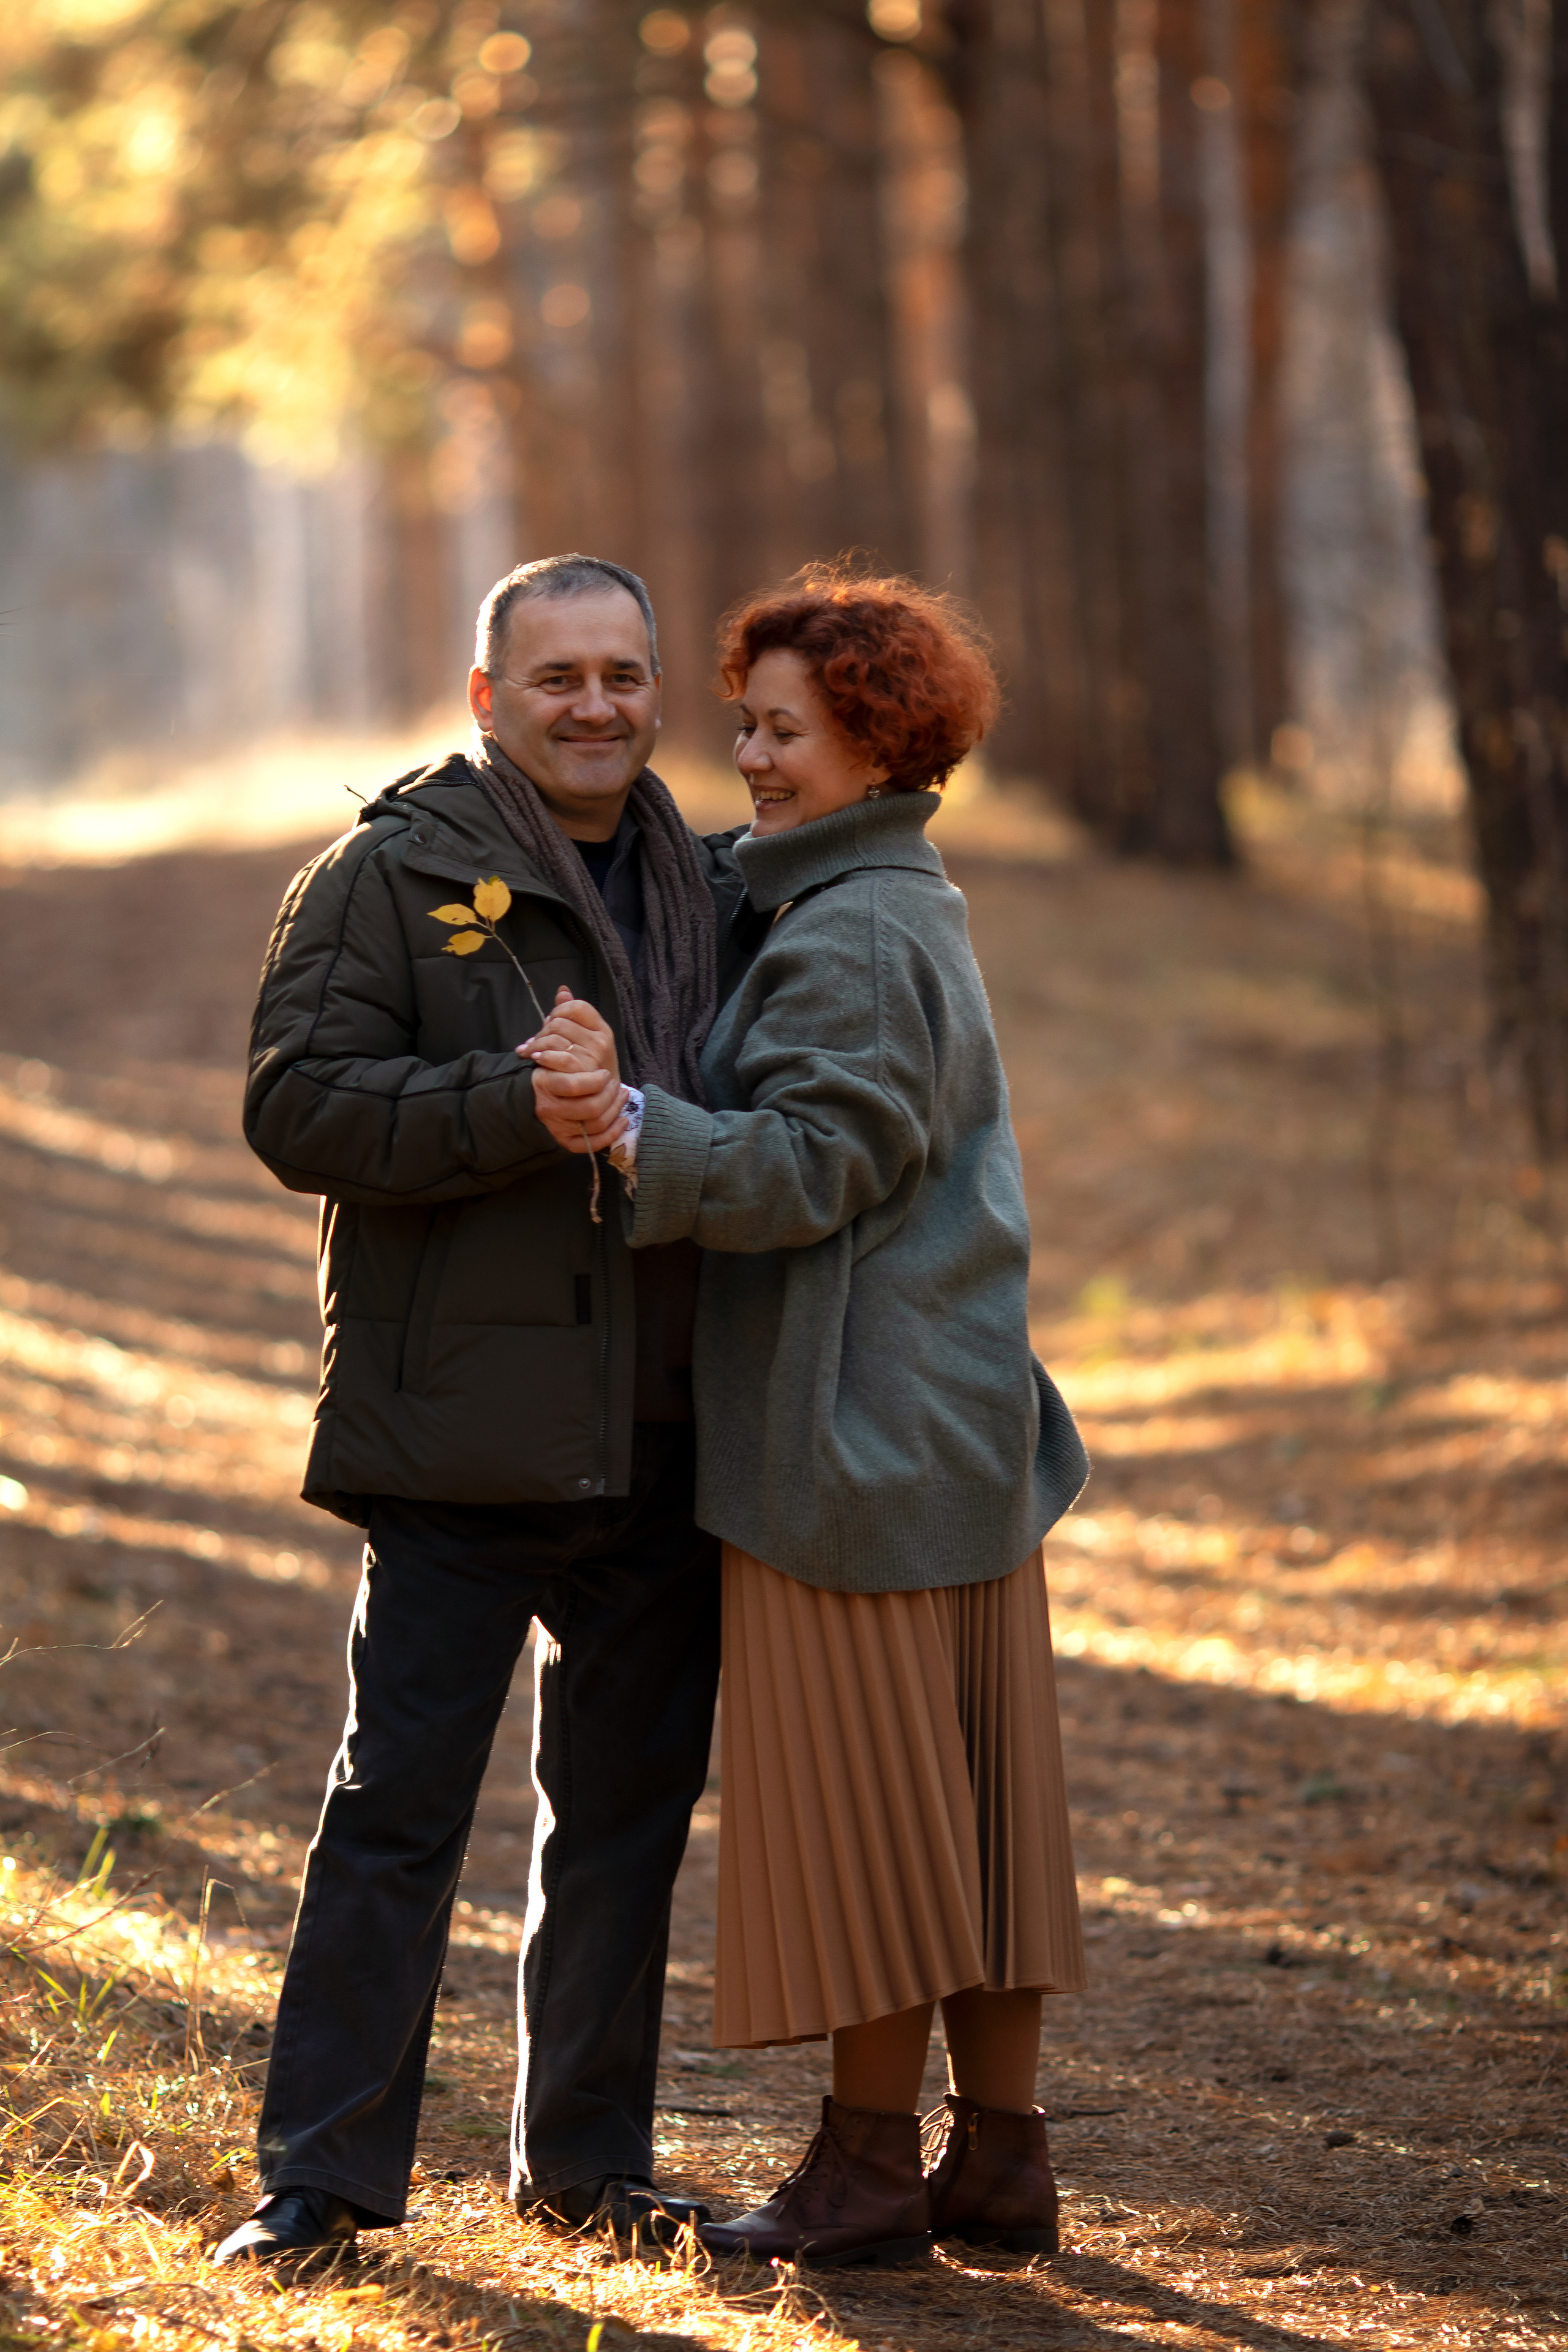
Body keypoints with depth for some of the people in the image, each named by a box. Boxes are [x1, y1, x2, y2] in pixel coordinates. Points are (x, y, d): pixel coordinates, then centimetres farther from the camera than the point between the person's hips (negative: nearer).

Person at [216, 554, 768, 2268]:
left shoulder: (713, 895, 14)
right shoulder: (388, 877, -3)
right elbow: (299, 1108, -13)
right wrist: (516, 1108, -23)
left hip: (665, 1443, 5)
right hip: (460, 1438, -5)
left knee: (627, 1807, 12)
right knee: (398, 1805, -4)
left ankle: (589, 2161, 23)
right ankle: (323, 2174, 4)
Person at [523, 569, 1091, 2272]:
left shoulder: (850, 939, -15)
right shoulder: (909, 912, 17)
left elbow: (813, 1166, -22)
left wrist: (632, 1121, -33)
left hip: (854, 1425, -10)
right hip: (962, 1425, 10)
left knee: (862, 1796, -2)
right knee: (972, 1797, 11)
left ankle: (869, 2164, 6)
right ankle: (1001, 2158, 15)